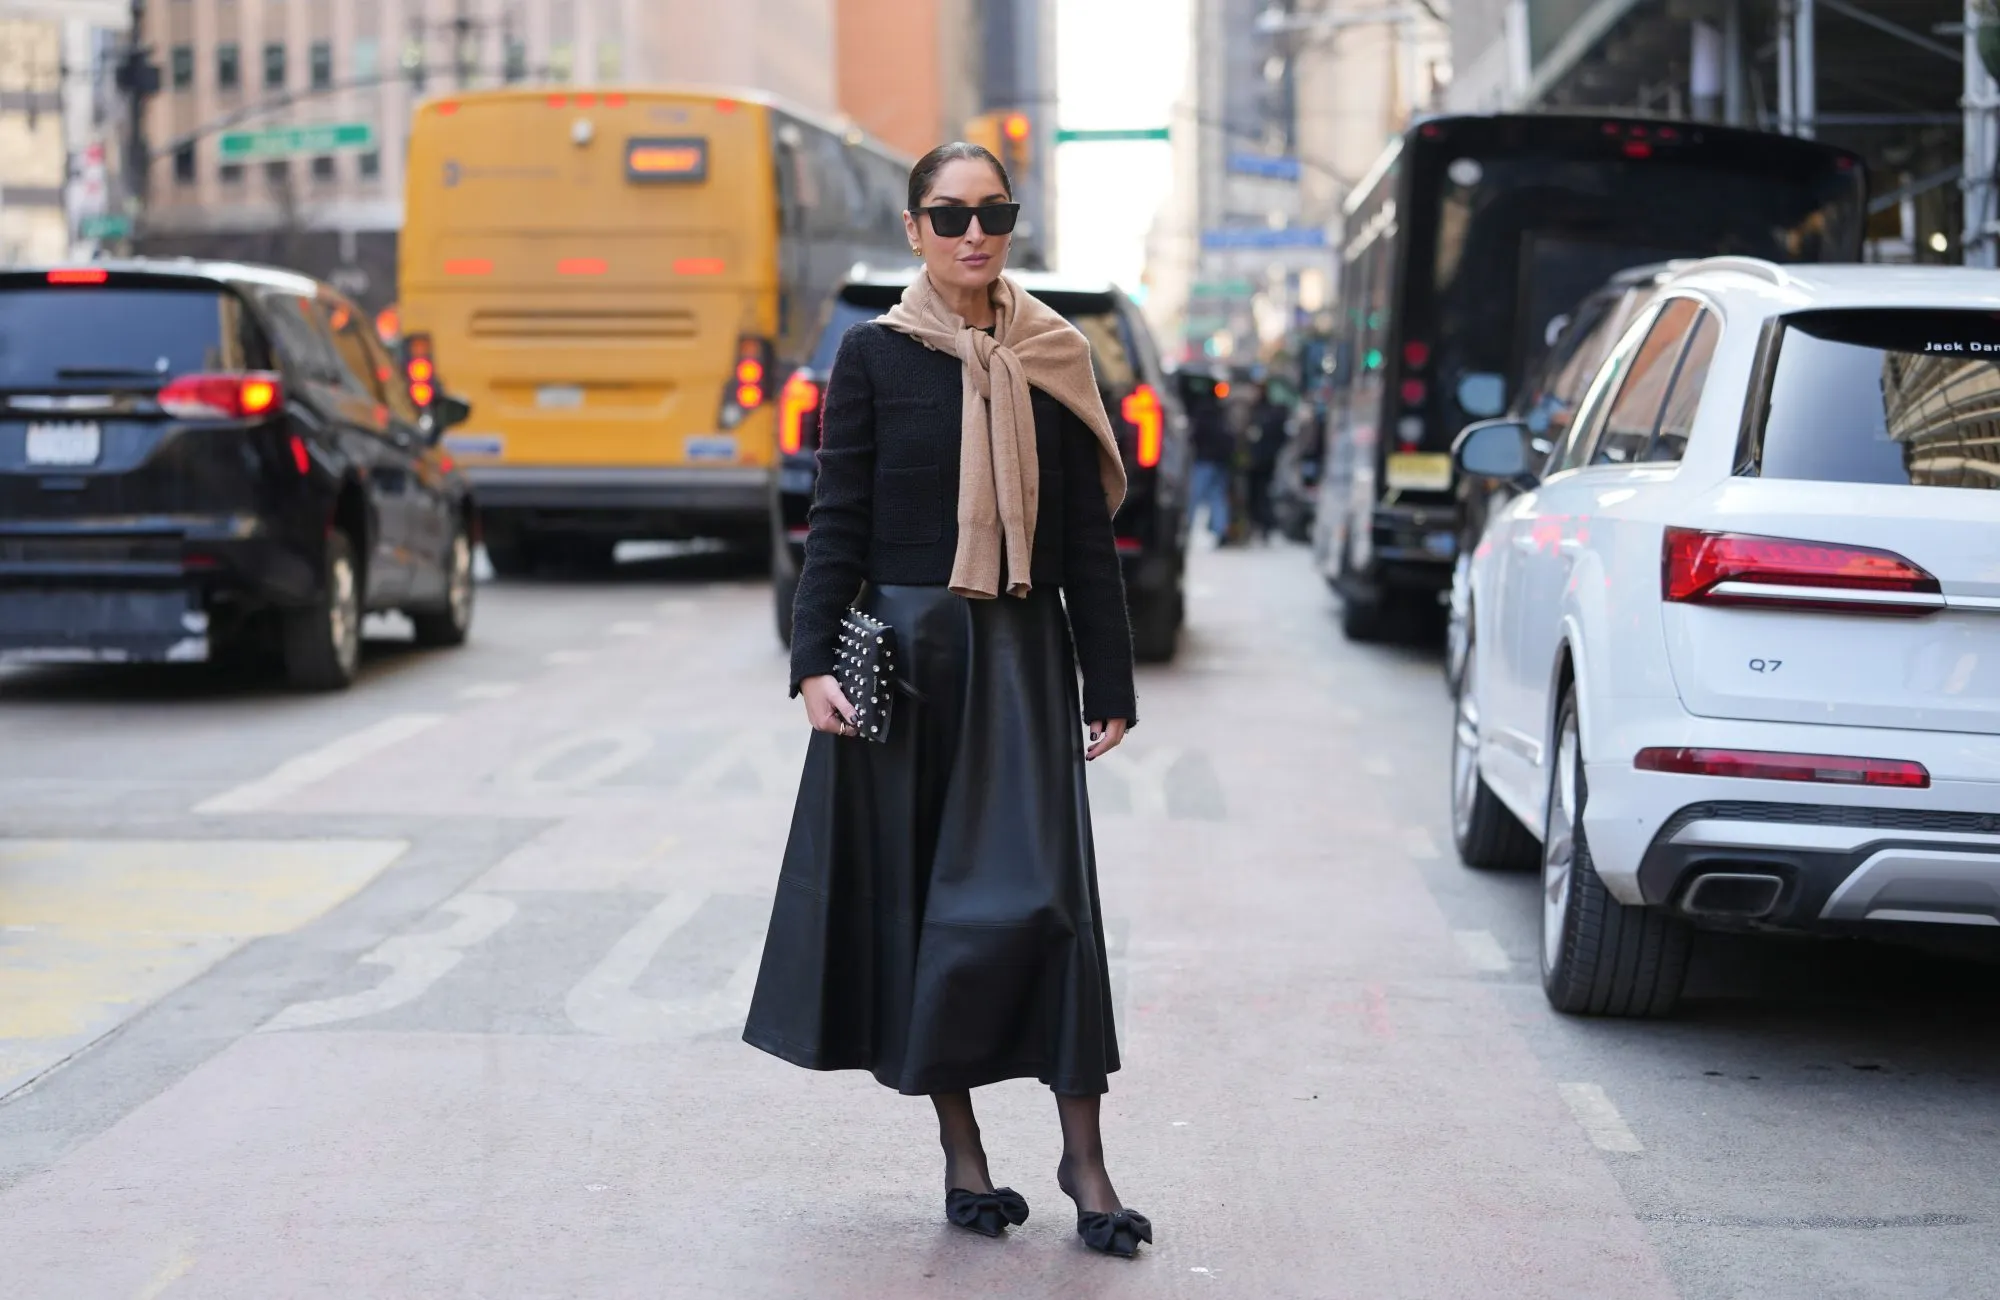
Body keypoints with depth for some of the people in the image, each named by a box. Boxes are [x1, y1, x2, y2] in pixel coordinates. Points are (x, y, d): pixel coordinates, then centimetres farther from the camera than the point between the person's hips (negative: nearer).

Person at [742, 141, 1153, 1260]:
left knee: (1046, 894, -7)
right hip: (906, 651, -1)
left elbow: (1089, 538, 7)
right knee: (919, 894, 4)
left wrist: (1110, 685, 5)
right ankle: (961, 1151, 14)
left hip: (1023, 656, 1)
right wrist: (816, 663, -10)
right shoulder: (875, 356, 1)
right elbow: (838, 523, 0)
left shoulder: (1056, 359, 6)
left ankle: (1084, 1155, -1)